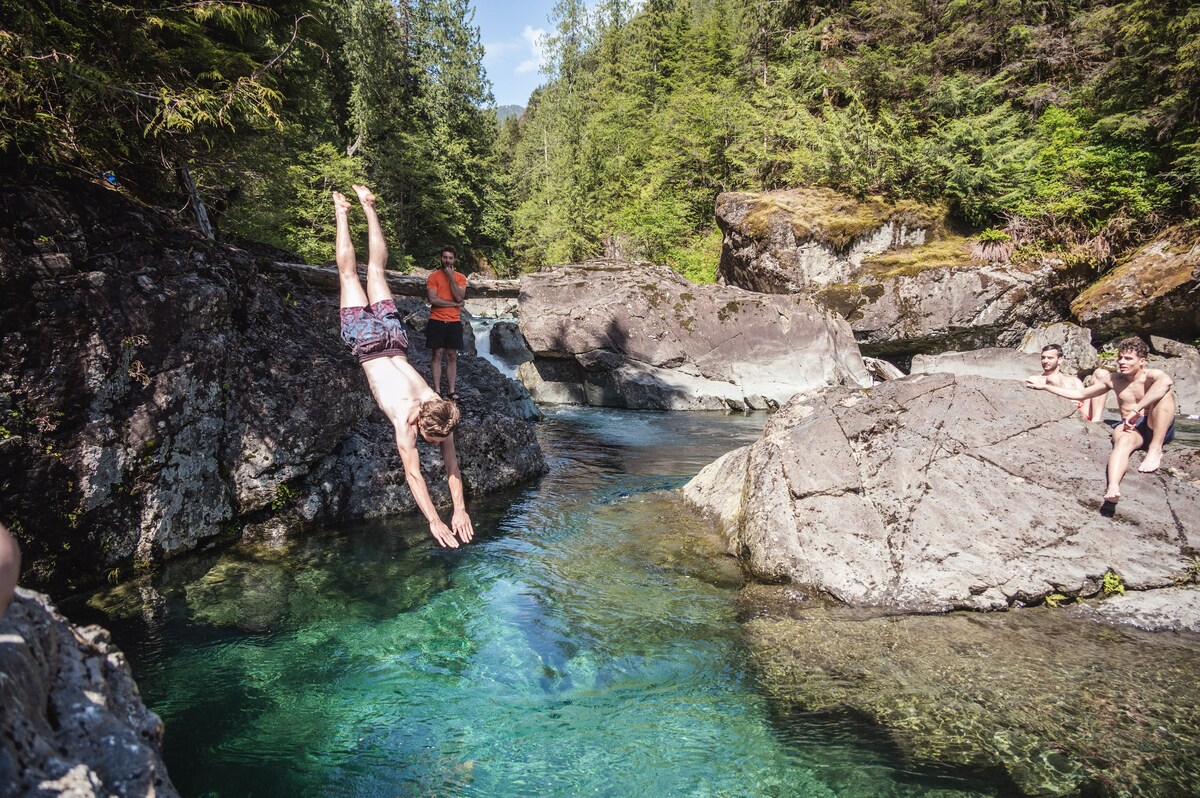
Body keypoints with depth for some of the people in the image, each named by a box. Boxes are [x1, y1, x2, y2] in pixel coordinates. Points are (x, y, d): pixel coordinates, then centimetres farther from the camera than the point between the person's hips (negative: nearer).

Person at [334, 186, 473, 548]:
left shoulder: (440, 413, -22)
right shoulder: (405, 418, -33)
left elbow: (451, 463, -13)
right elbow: (413, 473, -32)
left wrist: (460, 509, -16)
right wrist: (435, 521, -34)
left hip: (393, 336, 2)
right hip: (367, 339, -2)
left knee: (375, 268, 20)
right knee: (349, 273, 17)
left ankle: (368, 208, 36)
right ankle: (342, 212, 32)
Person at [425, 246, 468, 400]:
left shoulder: (460, 277, 7)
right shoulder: (433, 276, 1)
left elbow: (459, 297, -9)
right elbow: (433, 299, -11)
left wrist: (451, 277, -11)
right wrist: (454, 304, -9)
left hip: (454, 322, 2)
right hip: (437, 321, -2)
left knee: (452, 356, 4)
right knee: (437, 355, -1)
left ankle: (451, 390, 9)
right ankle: (437, 390, 3)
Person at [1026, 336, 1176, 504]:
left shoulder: (1152, 376, -6)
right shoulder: (1113, 380, 10)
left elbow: (1166, 381, -33)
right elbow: (1080, 394, 20)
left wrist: (1136, 410, -39)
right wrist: (1044, 386, 15)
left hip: (1158, 429, -2)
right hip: (1130, 428, 2)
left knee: (1164, 392, -28)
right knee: (1123, 441, -37)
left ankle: (1155, 450, -29)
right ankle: (1113, 487, -66)